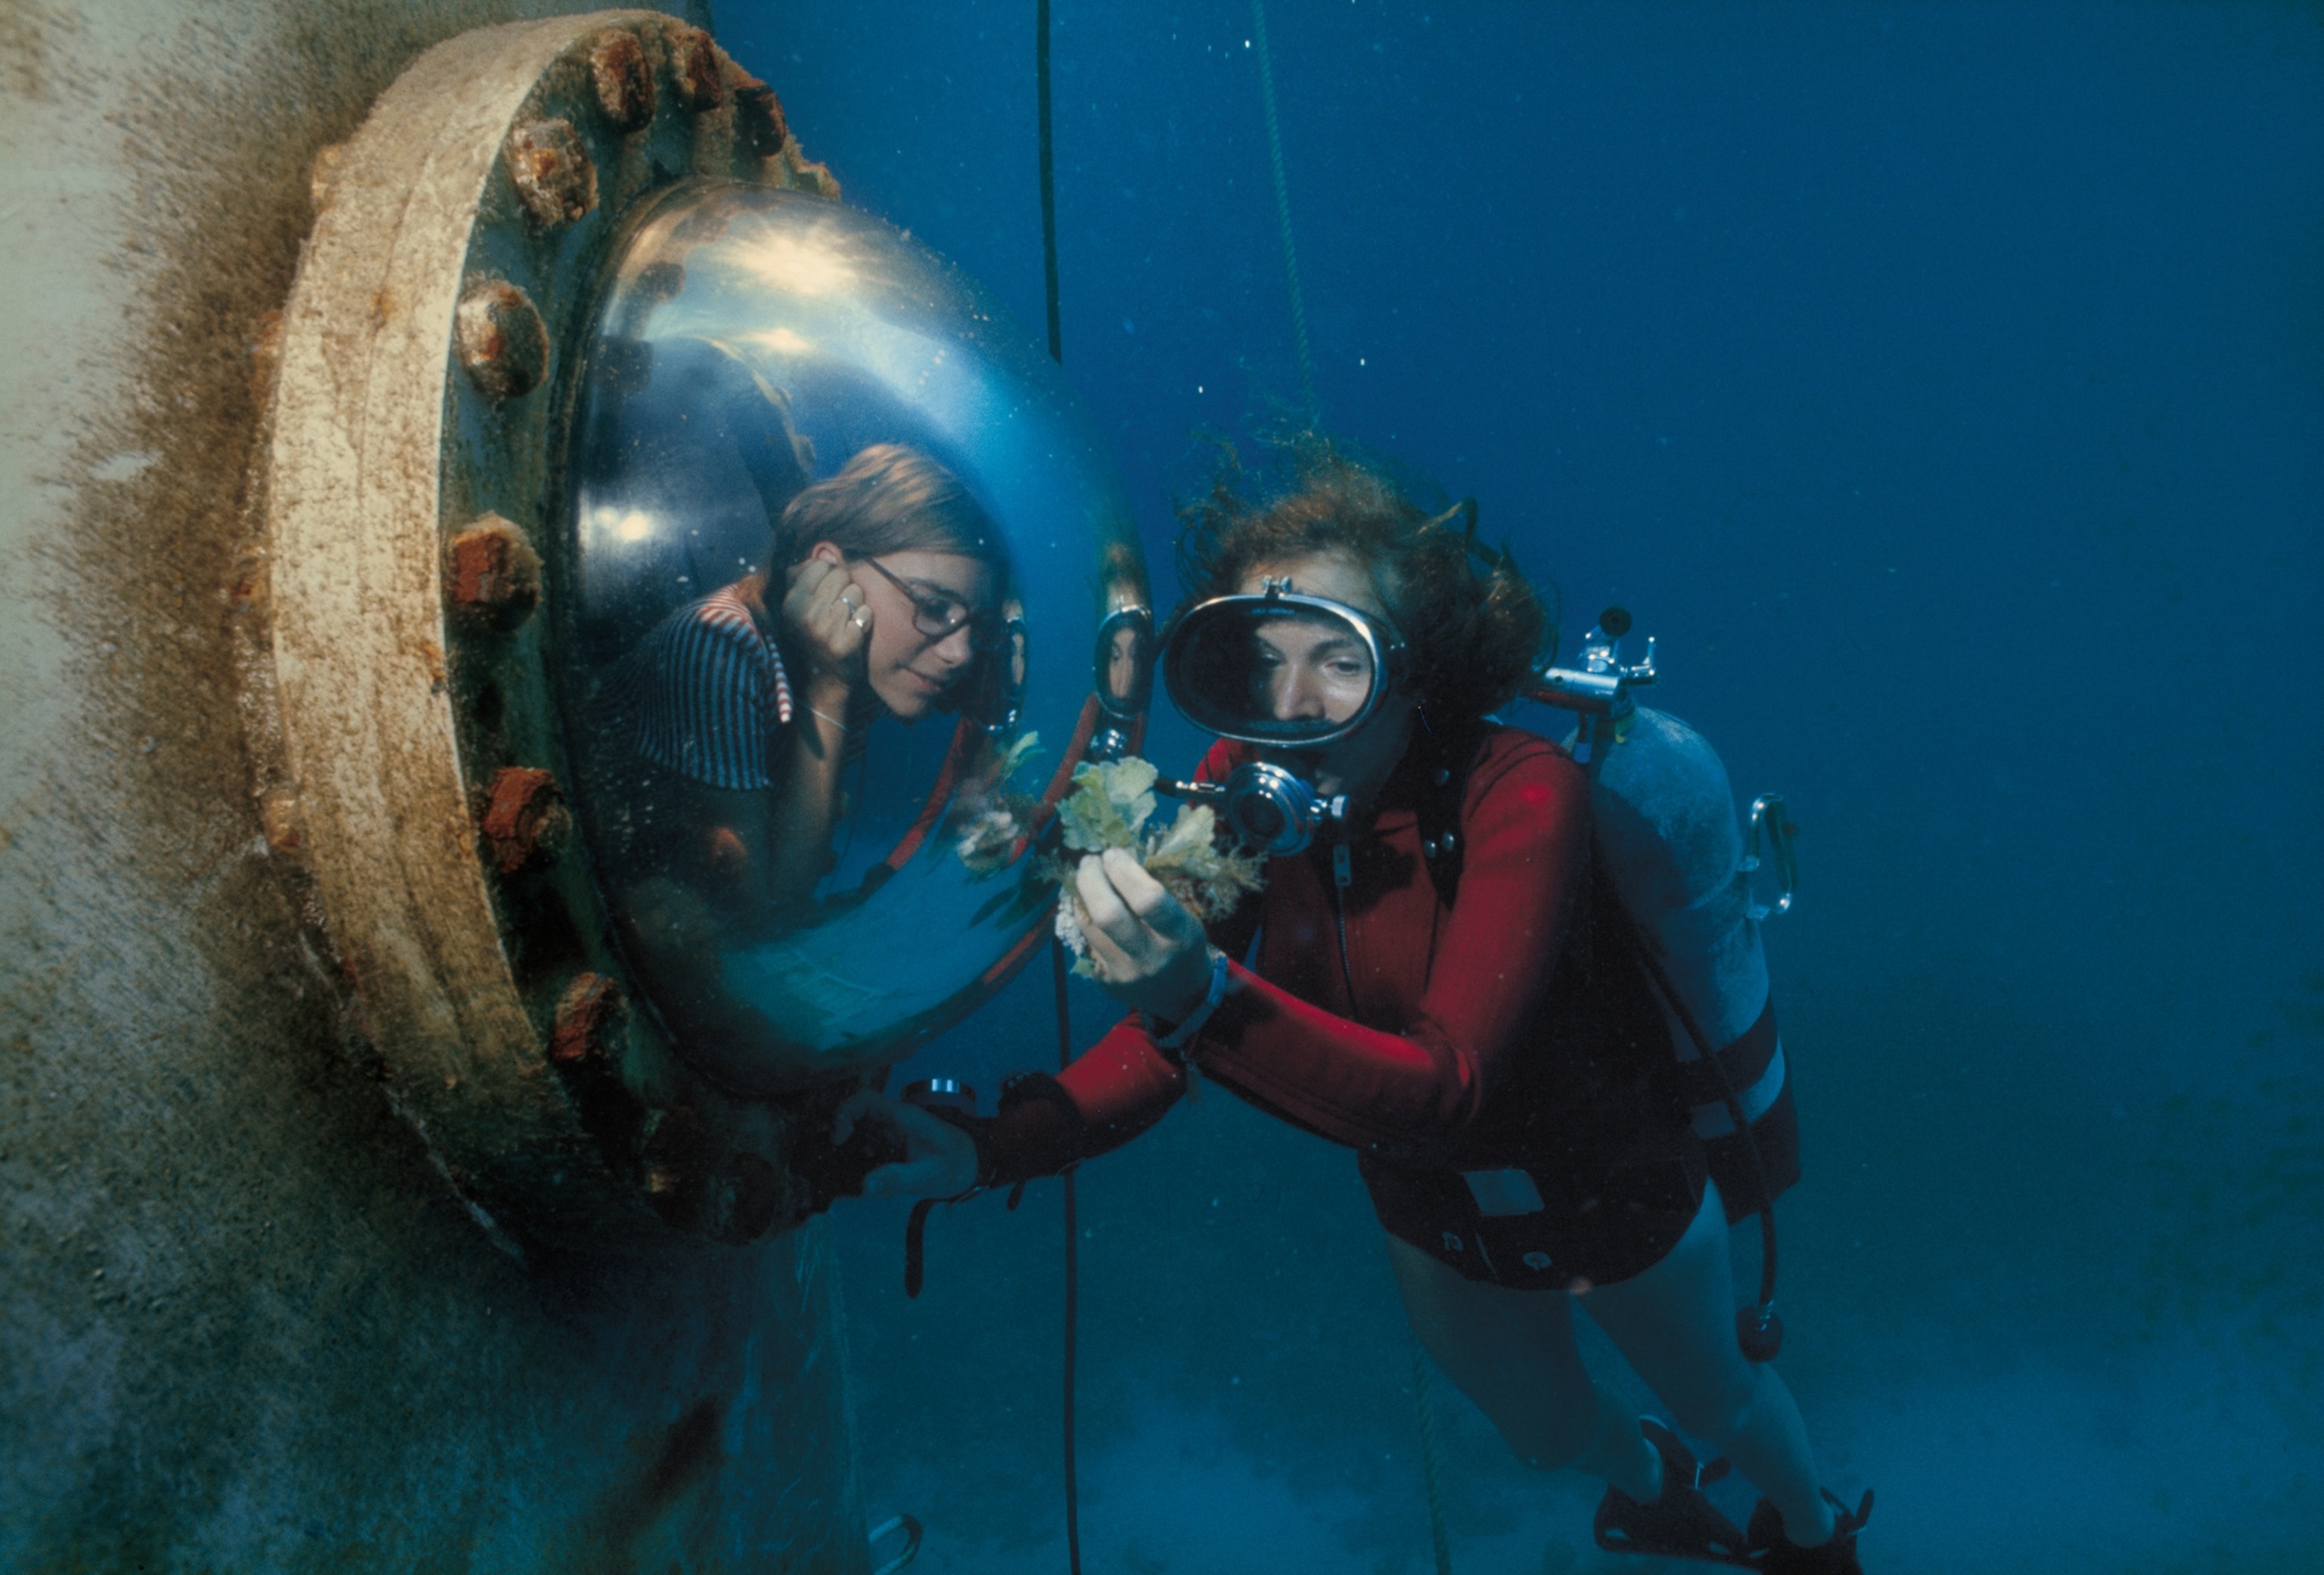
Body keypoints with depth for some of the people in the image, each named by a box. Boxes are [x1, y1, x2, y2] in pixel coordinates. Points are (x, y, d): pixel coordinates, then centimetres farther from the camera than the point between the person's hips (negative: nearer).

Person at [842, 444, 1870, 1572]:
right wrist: (991, 1148, -38)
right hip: (1432, 1215, 4)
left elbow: (1447, 1088, -46)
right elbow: (1170, 1035, -22)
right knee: (1548, 1437, 31)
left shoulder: (1517, 793, -37)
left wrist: (1206, 996, -60)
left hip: (1613, 1178, -4)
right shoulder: (1240, 790, -23)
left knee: (1717, 1401, 27)